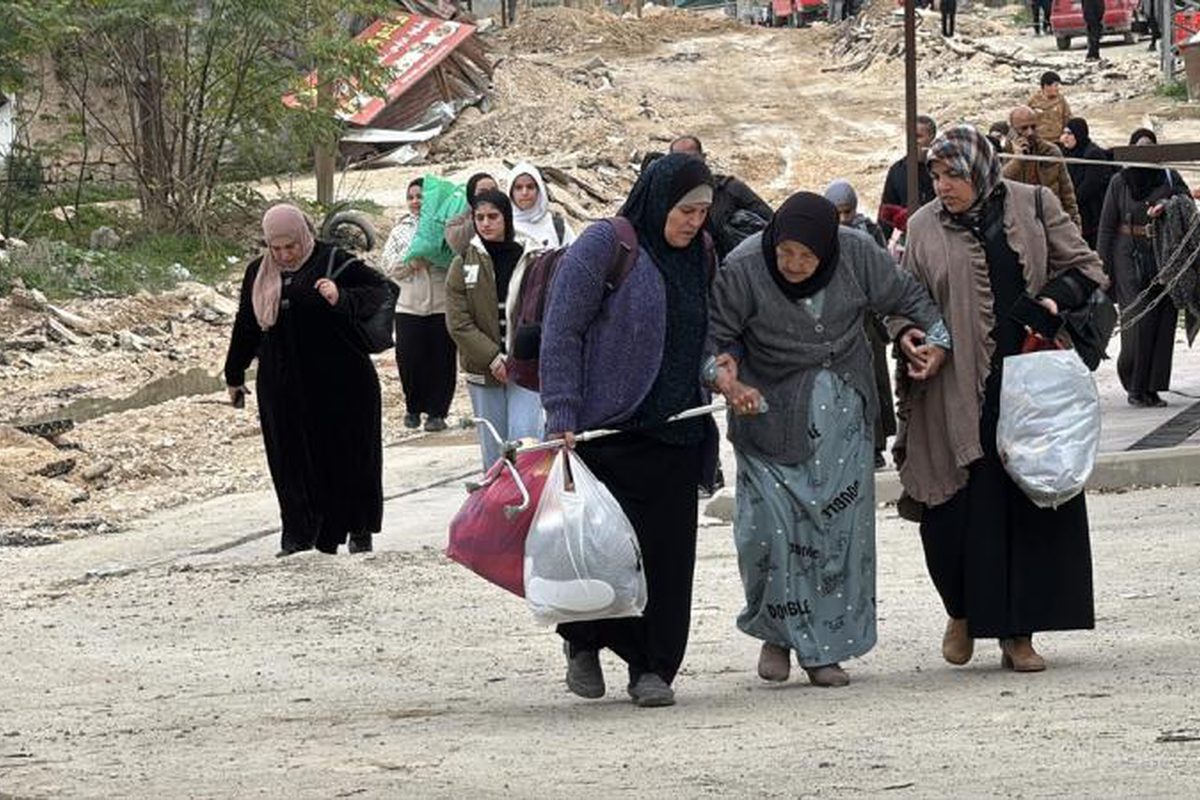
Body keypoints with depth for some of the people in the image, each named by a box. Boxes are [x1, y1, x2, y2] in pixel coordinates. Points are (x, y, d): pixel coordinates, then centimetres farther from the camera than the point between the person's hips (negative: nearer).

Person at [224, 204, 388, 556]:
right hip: (282, 388, 4)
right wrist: (235, 375, 25)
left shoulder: (333, 262, -6)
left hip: (340, 384, -4)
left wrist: (342, 298, -27)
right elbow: (246, 327, 20)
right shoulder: (258, 274, 10)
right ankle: (298, 539, 6)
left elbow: (379, 289, -9)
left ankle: (359, 531, 19)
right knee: (292, 461, 2)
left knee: (349, 457, 4)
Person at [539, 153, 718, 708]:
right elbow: (561, 333, -9)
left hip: (676, 435, 6)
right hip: (609, 430, -5)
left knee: (668, 552, 0)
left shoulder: (697, 258, 14)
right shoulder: (604, 247, -7)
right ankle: (584, 642, 19)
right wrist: (561, 418, -15)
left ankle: (653, 668, 7)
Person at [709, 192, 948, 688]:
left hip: (841, 413, 2)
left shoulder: (858, 255, -10)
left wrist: (937, 337, -4)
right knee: (768, 527, -11)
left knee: (840, 526, 1)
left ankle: (824, 648, 11)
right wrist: (724, 375, -25)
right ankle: (776, 633, 12)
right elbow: (717, 336, -7)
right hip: (771, 414, -2)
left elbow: (905, 295, 7)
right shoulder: (742, 269, -16)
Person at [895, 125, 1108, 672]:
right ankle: (963, 613, 22)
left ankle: (1018, 634, 7)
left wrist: (1054, 297, -11)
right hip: (959, 392, 0)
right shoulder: (924, 228, 7)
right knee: (954, 514, -4)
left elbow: (1083, 267, 9)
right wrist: (906, 335, -7)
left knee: (1032, 505, -1)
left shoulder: (1034, 206, 4)